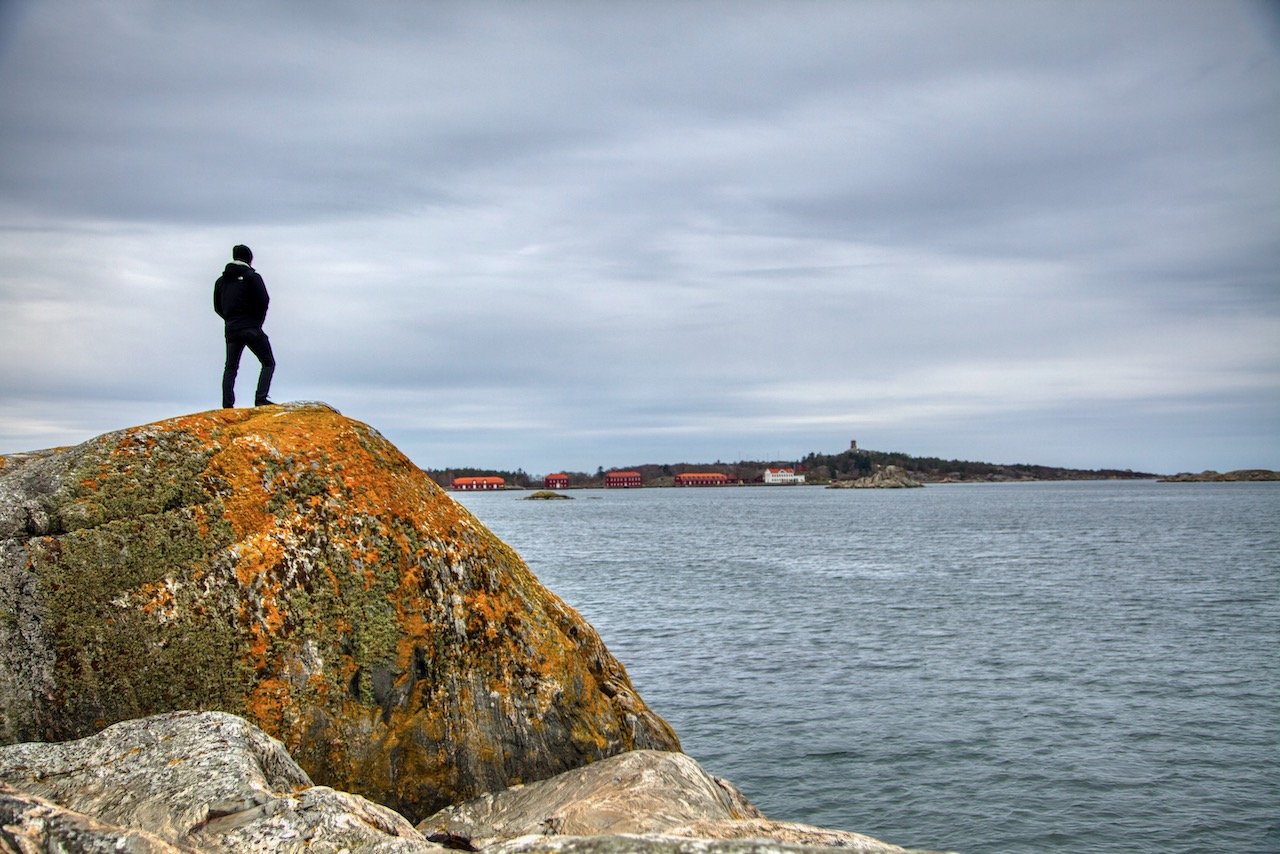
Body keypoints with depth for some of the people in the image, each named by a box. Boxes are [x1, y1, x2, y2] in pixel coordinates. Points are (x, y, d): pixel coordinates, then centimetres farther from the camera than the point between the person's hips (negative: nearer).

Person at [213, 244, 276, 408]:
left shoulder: (221, 280, 13)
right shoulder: (252, 276, -4)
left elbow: (218, 307, 15)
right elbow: (264, 301, -11)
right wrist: (258, 321, 3)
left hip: (231, 330, 5)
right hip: (251, 329, -5)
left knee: (230, 367, 14)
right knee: (268, 363, 3)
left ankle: (227, 405, 4)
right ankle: (260, 398, -14)